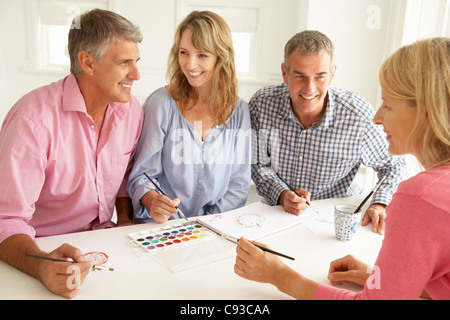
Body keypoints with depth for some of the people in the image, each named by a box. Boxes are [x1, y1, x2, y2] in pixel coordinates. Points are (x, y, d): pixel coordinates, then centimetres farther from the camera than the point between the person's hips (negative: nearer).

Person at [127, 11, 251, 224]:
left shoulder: (238, 111, 2)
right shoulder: (161, 104, -5)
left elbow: (239, 184, 5)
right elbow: (141, 174, -2)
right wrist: (152, 200, -23)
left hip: (215, 228, 1)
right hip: (159, 224, -1)